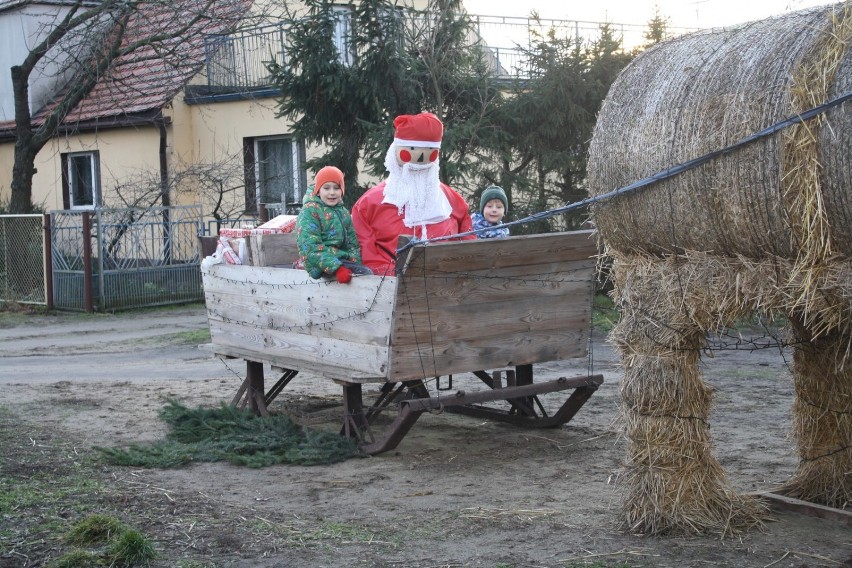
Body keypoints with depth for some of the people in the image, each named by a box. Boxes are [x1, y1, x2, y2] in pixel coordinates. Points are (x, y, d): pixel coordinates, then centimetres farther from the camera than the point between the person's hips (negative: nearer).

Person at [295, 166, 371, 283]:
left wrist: (356, 264, -2)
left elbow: (352, 244, 19)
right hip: (320, 266, -7)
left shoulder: (343, 212, 17)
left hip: (343, 260, 7)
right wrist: (337, 268, -28)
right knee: (365, 273, -22)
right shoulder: (310, 211, -6)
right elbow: (311, 248, -17)